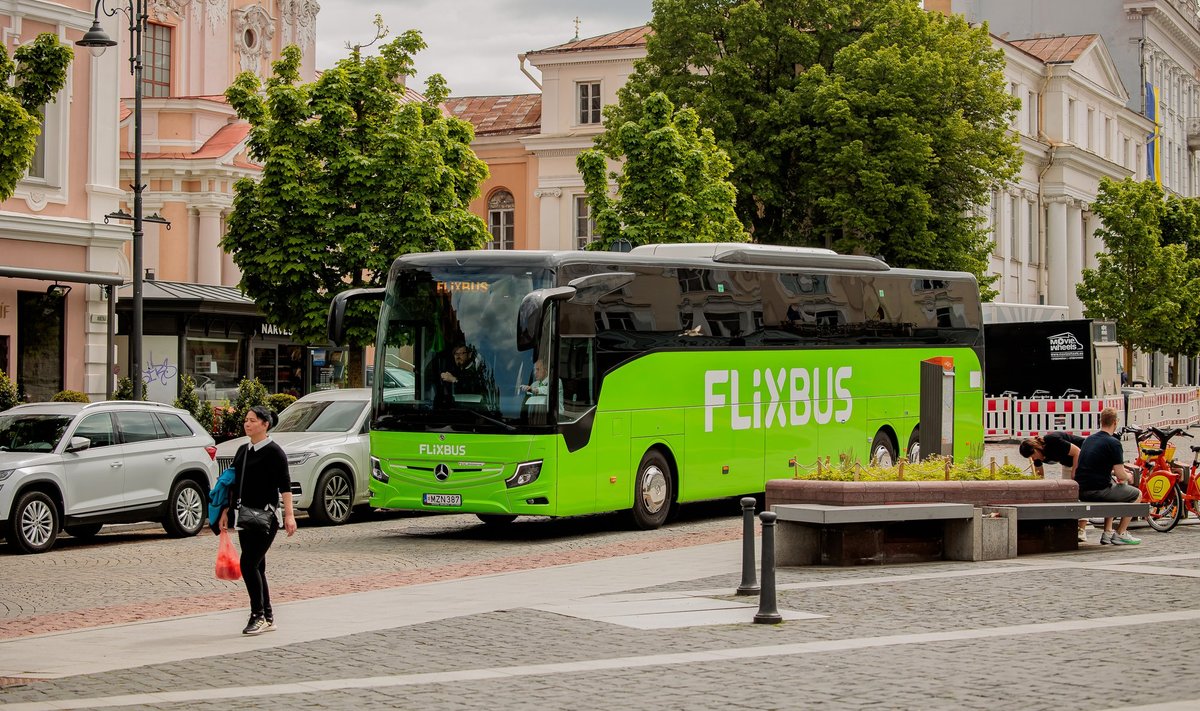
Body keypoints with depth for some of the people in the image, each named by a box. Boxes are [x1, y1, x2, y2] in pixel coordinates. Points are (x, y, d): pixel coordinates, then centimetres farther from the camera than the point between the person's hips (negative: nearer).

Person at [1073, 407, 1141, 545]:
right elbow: (1121, 475, -11)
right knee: (1137, 494, 13)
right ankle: (1120, 534, 13)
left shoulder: (1088, 440, 13)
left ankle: (1107, 533, 31)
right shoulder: (1113, 443, -11)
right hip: (1098, 491, -8)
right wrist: (1128, 477, 11)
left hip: (1081, 492, 8)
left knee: (1113, 487, 37)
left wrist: (1113, 473, 28)